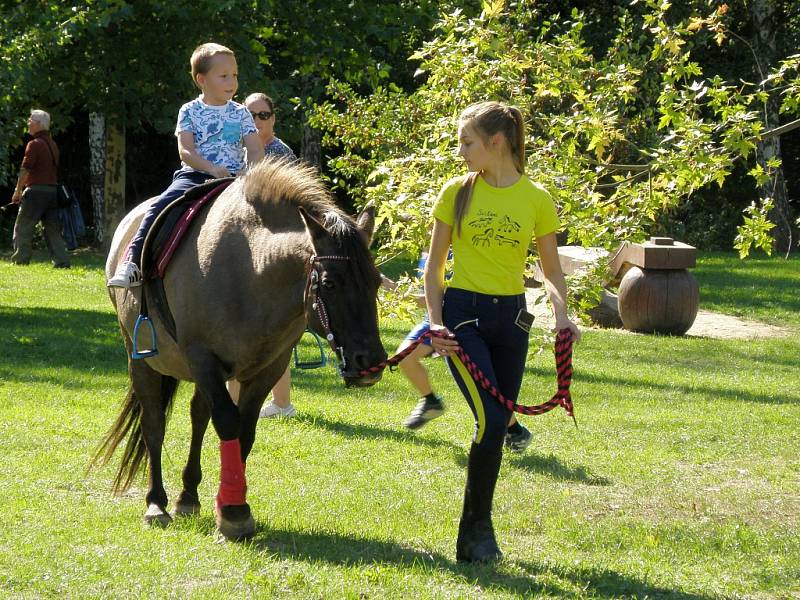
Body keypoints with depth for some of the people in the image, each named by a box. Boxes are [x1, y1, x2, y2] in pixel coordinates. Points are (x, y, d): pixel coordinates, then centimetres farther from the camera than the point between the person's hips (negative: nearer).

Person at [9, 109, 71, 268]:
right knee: (53, 229, 8)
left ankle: (20, 260, -1)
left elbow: (25, 170, -14)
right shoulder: (52, 144, 15)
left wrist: (18, 191, -6)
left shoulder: (35, 144, -10)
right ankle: (62, 261, 1)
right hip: (53, 189, 7)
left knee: (22, 228, 1)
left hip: (36, 190, -7)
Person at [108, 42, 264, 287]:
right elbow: (185, 151, -4)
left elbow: (256, 151, 5)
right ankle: (133, 261, -30)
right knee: (160, 207, -27)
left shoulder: (241, 114, 12)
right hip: (194, 174, -1)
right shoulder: (190, 112, 7)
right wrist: (213, 169, -21)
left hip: (233, 179, 1)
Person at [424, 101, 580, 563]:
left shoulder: (536, 199, 1)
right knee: (491, 421, -16)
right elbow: (435, 263, 4)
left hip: (510, 318, 2)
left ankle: (478, 532, 19)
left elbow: (552, 269, 9)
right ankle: (478, 529, -4)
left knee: (498, 428, 6)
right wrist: (435, 320, -7)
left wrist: (561, 313, -9)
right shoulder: (457, 193, -1)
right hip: (463, 313, -2)